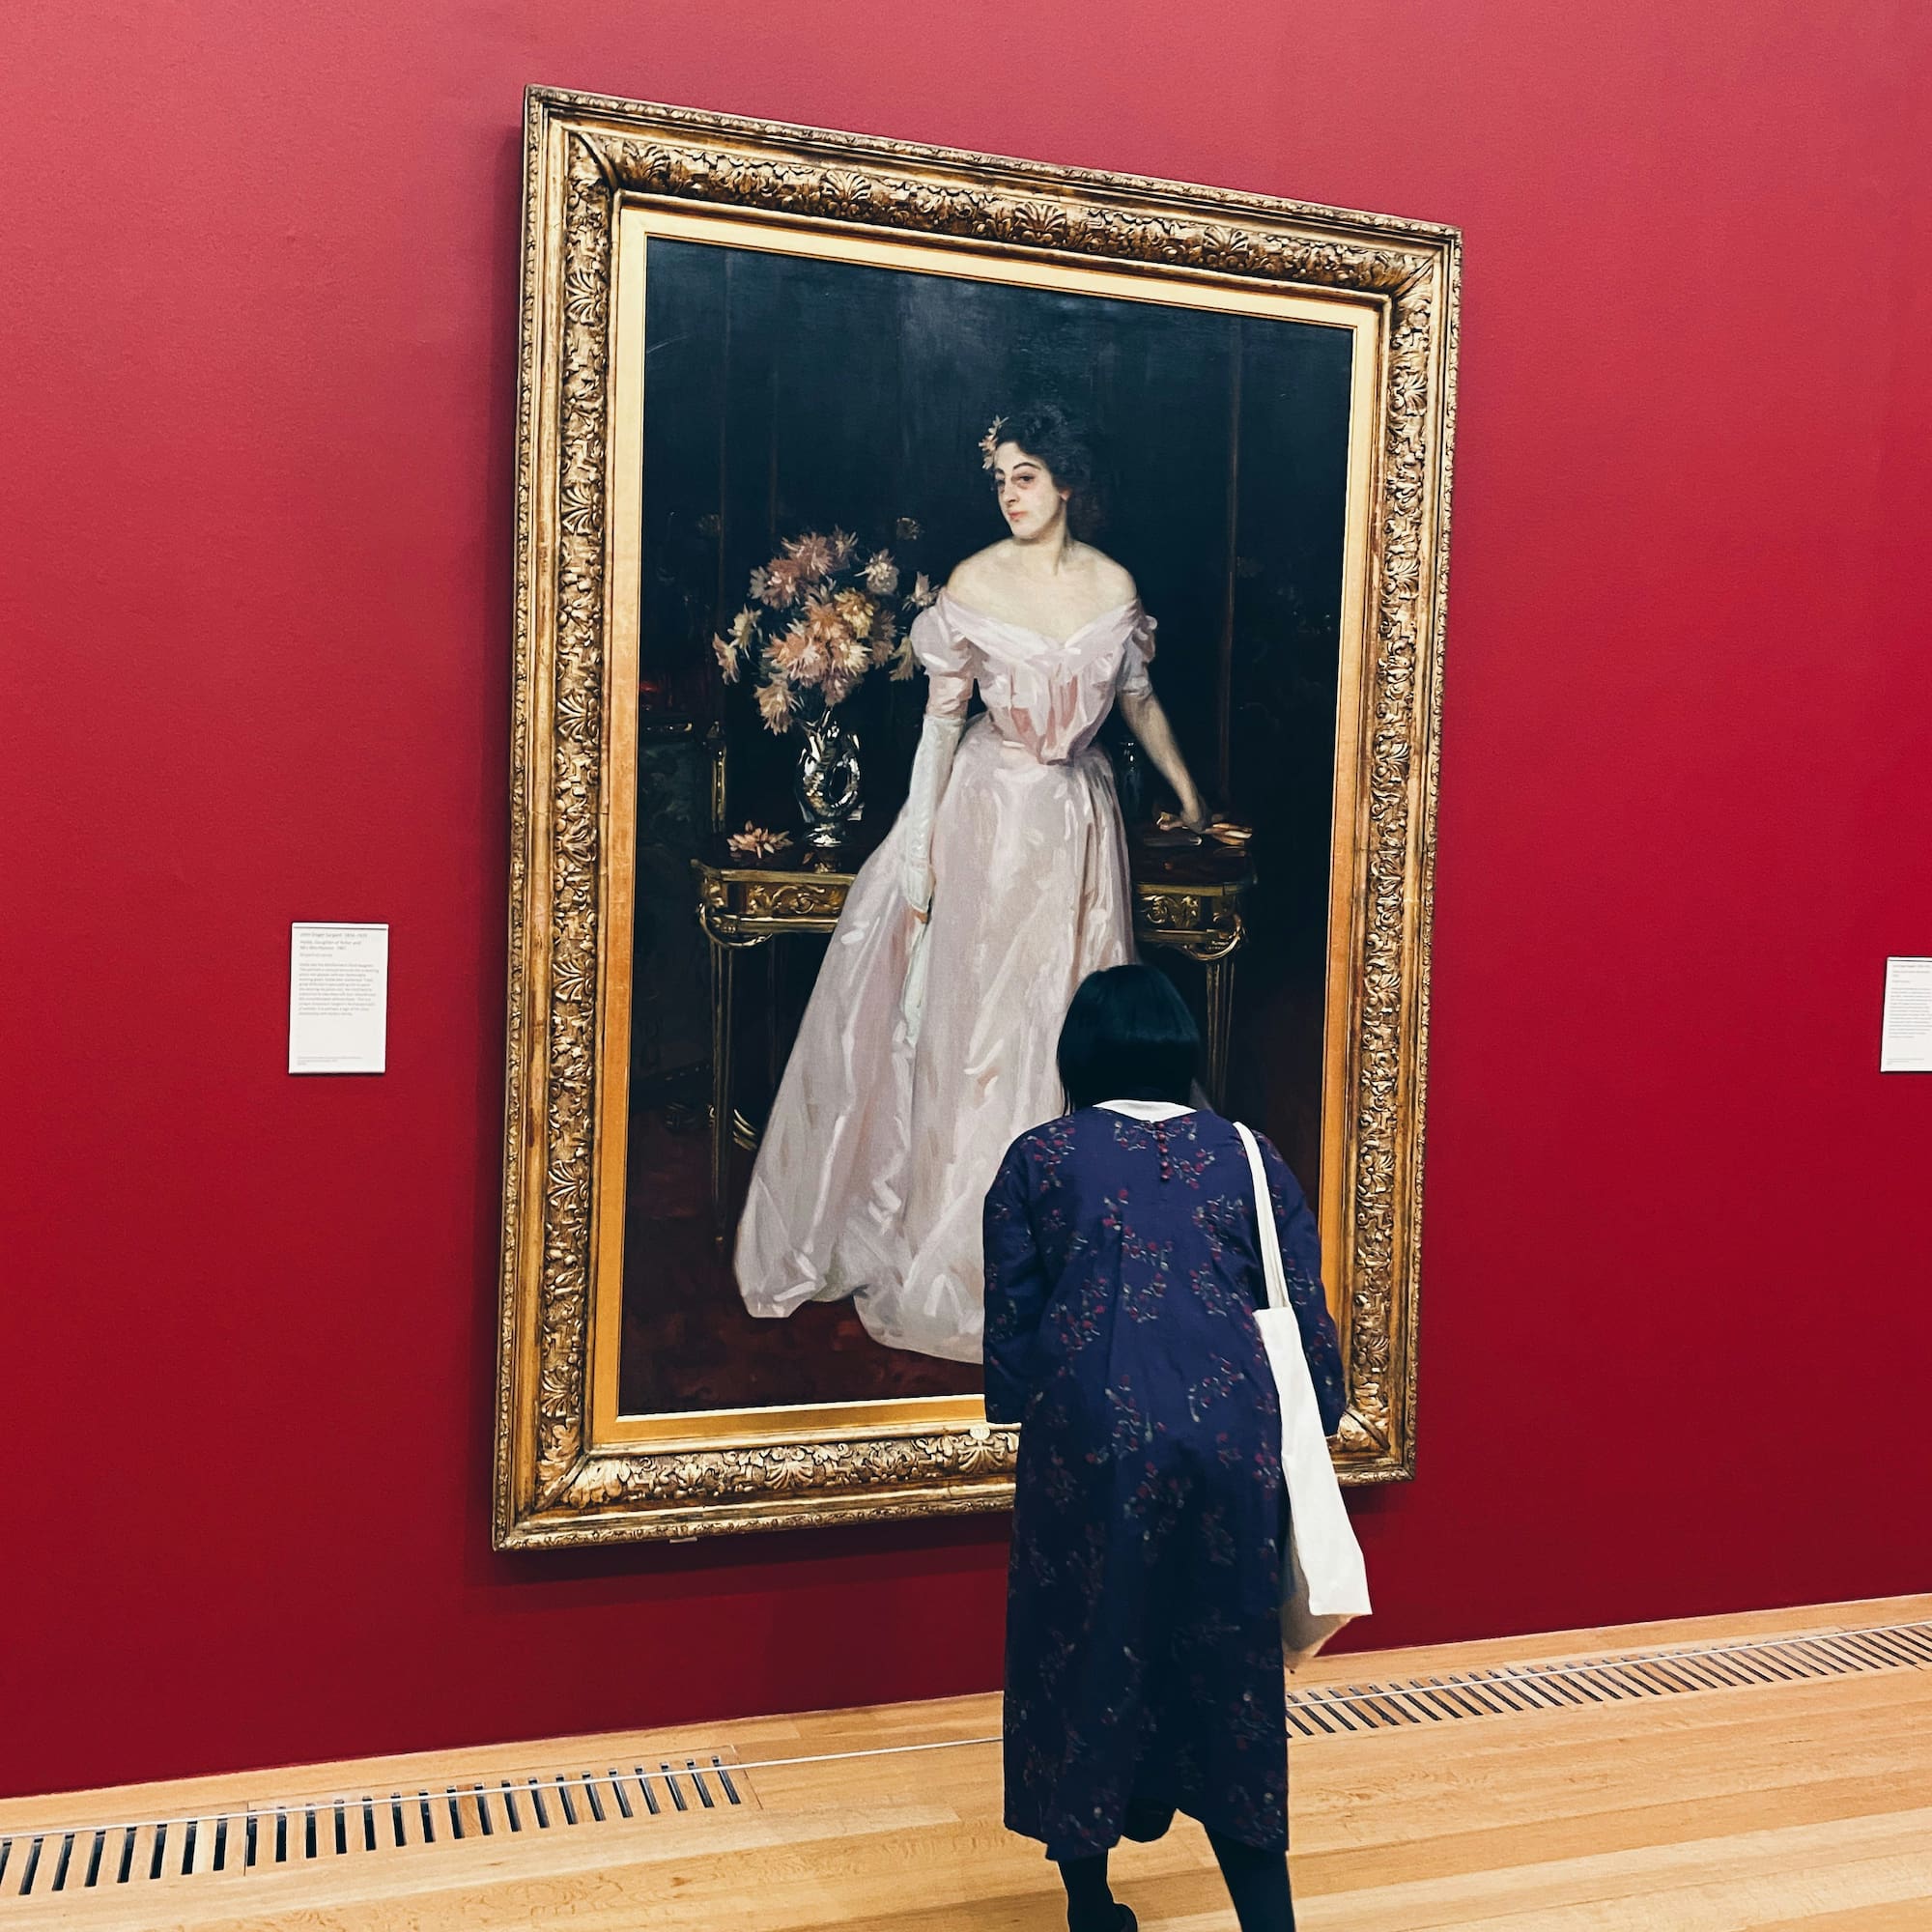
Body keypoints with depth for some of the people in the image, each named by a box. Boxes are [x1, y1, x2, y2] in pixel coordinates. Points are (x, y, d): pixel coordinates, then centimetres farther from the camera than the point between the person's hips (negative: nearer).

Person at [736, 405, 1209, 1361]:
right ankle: (961, 1246, 16)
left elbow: (1139, 700, 14)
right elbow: (941, 717, -6)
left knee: (1070, 1023, 8)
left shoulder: (1114, 584, 0)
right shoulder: (975, 582, -8)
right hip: (991, 815, -3)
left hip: (1081, 820, 3)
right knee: (975, 1024, 2)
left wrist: (1185, 790, 24)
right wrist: (917, 854, -9)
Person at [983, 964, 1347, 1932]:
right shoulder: (1248, 1157, 9)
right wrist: (1313, 1423, 18)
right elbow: (1306, 1315, 7)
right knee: (1227, 1662, 14)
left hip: (1090, 1437, -1)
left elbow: (1009, 1322, 3)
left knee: (1084, 1650, 14)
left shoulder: (1039, 1159, 5)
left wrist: (1021, 1413, 16)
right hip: (1230, 1435, 2)